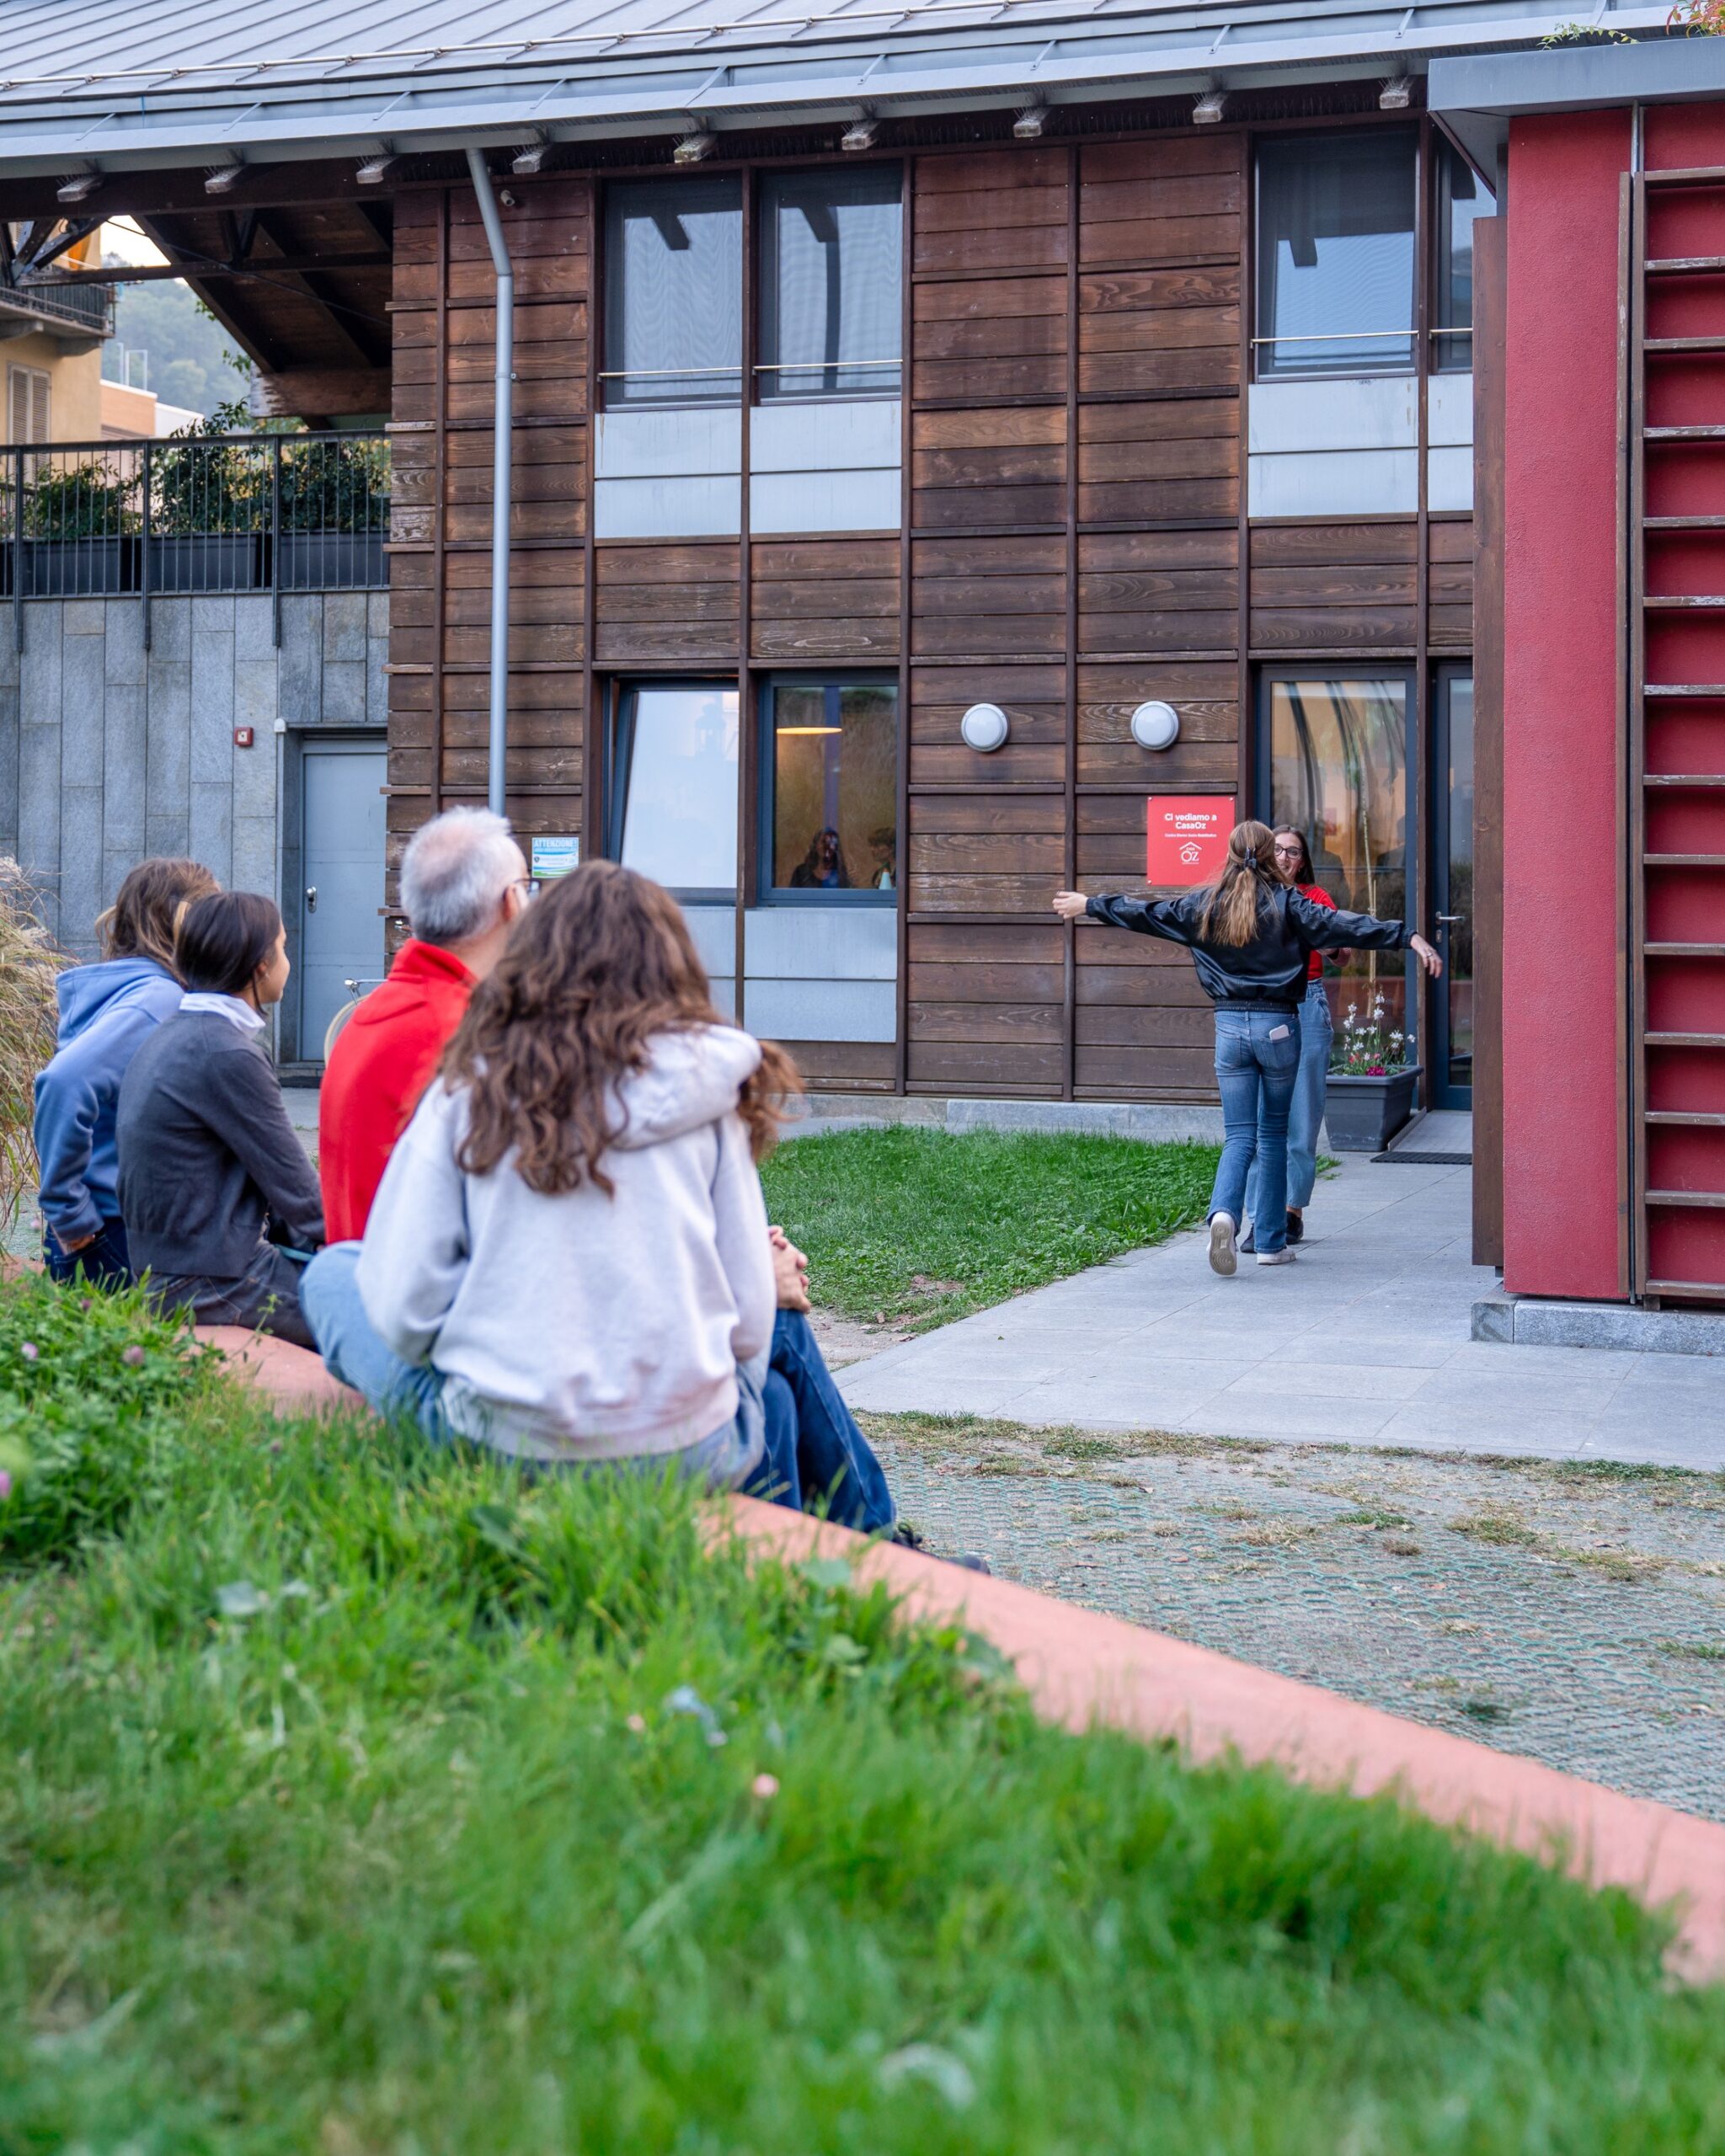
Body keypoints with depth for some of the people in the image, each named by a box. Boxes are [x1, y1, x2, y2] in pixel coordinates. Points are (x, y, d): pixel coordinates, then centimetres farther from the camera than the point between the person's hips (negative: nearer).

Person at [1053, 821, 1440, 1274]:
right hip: (1279, 1026, -2)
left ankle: (1224, 1212, -26)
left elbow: (1145, 912, 12)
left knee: (1239, 1136, 3)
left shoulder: (1203, 905, 3)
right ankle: (1272, 1242, 14)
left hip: (1230, 1027, 2)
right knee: (1274, 1134, 10)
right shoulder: (1287, 904, -5)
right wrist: (1409, 939, -16)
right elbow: (1344, 926, -14)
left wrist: (1089, 905, 26)